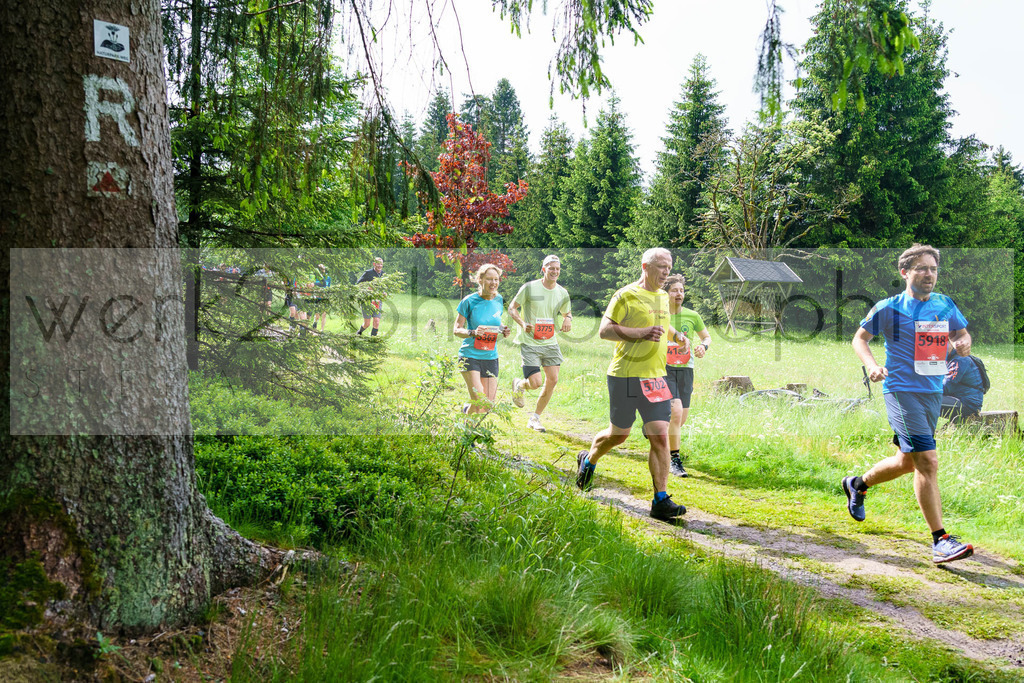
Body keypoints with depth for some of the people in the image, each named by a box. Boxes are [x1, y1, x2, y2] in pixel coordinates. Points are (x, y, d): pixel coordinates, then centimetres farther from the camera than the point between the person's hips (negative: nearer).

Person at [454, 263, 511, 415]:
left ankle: (467, 409, 36)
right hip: (470, 356, -5)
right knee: (478, 403, -14)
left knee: (488, 405, 4)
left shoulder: (498, 300, 6)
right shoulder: (469, 301, -8)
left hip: (491, 357, 5)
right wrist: (473, 333, -25)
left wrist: (503, 331, -2)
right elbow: (456, 330, -6)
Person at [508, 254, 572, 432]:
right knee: (536, 383, -13)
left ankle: (535, 418, 15)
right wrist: (523, 324, -18)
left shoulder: (562, 293, 5)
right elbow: (512, 308, -1)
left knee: (552, 380, -3)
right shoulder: (530, 288, -9)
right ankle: (519, 384, 26)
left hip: (550, 342, 5)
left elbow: (567, 312, 22)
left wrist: (568, 319, -3)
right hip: (529, 343, -5)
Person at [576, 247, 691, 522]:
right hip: (625, 377, -6)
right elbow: (604, 330, -15)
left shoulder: (662, 297, 14)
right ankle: (587, 461, 40)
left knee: (660, 437, -4)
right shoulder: (626, 296, -10)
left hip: (655, 378, 6)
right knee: (618, 434, 9)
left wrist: (678, 336, 10)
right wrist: (642, 333, -23)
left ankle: (661, 501, -2)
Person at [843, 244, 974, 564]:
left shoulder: (945, 304, 9)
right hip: (902, 390, -6)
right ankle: (940, 540, -11)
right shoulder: (889, 308, -5)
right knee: (927, 461, -15)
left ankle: (858, 484, 43)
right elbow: (860, 338, 5)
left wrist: (964, 343, -3)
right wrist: (872, 366, -14)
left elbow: (962, 333, 22)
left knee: (907, 461, 16)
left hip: (933, 392, 6)